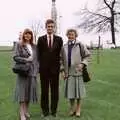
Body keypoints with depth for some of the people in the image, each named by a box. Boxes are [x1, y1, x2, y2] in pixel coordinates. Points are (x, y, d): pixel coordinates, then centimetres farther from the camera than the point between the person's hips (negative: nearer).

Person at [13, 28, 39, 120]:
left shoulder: (34, 46, 13)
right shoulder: (19, 45, 1)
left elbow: (36, 58, 15)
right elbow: (15, 57, -5)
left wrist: (37, 69, 4)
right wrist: (26, 60, -14)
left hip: (32, 71, 4)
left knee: (30, 91, 7)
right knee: (23, 91, -4)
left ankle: (26, 111, 19)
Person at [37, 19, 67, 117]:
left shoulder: (59, 39, 2)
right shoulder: (41, 39, 3)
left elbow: (62, 53, 1)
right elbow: (39, 54, 4)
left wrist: (65, 68, -2)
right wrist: (40, 65, -1)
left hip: (55, 68, 0)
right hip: (44, 68, 0)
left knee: (55, 90, 8)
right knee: (44, 90, 8)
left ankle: (54, 110, 20)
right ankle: (45, 110, 20)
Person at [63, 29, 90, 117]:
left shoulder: (80, 45, -4)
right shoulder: (65, 46, 9)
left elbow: (87, 55, 0)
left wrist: (82, 63, -15)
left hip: (78, 71, -3)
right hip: (68, 71, 3)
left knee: (78, 89, 4)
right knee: (70, 90, 6)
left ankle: (78, 108, 18)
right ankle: (72, 108, 22)